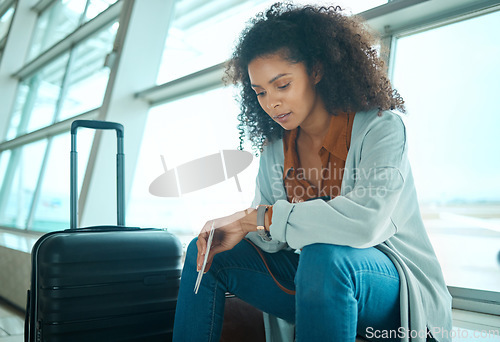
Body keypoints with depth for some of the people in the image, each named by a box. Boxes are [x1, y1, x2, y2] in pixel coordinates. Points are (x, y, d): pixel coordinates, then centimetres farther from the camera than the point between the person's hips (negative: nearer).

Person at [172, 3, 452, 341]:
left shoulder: (380, 127, -15)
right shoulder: (274, 149, 3)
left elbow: (365, 221, -32)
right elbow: (271, 236, 2)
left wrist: (255, 217, -29)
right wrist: (232, 231, -21)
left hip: (398, 286, -5)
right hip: (311, 278, 5)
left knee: (324, 257, -38)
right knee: (208, 254, -6)